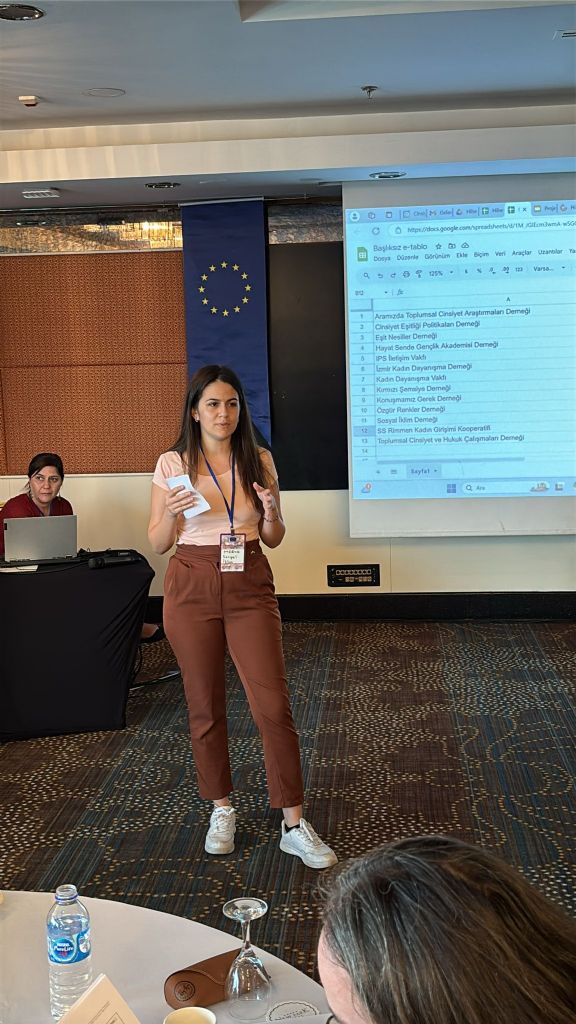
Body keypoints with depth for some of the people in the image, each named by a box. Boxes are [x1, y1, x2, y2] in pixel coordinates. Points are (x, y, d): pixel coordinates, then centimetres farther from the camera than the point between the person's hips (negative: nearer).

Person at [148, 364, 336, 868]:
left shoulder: (260, 461, 3)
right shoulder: (173, 464, -1)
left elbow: (273, 539, 8)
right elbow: (158, 544, 2)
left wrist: (272, 512, -13)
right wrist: (172, 513, -18)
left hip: (249, 585, 1)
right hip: (192, 586, 0)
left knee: (274, 704, -6)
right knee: (205, 706, 8)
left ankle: (295, 825, 4)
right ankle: (222, 808, 28)